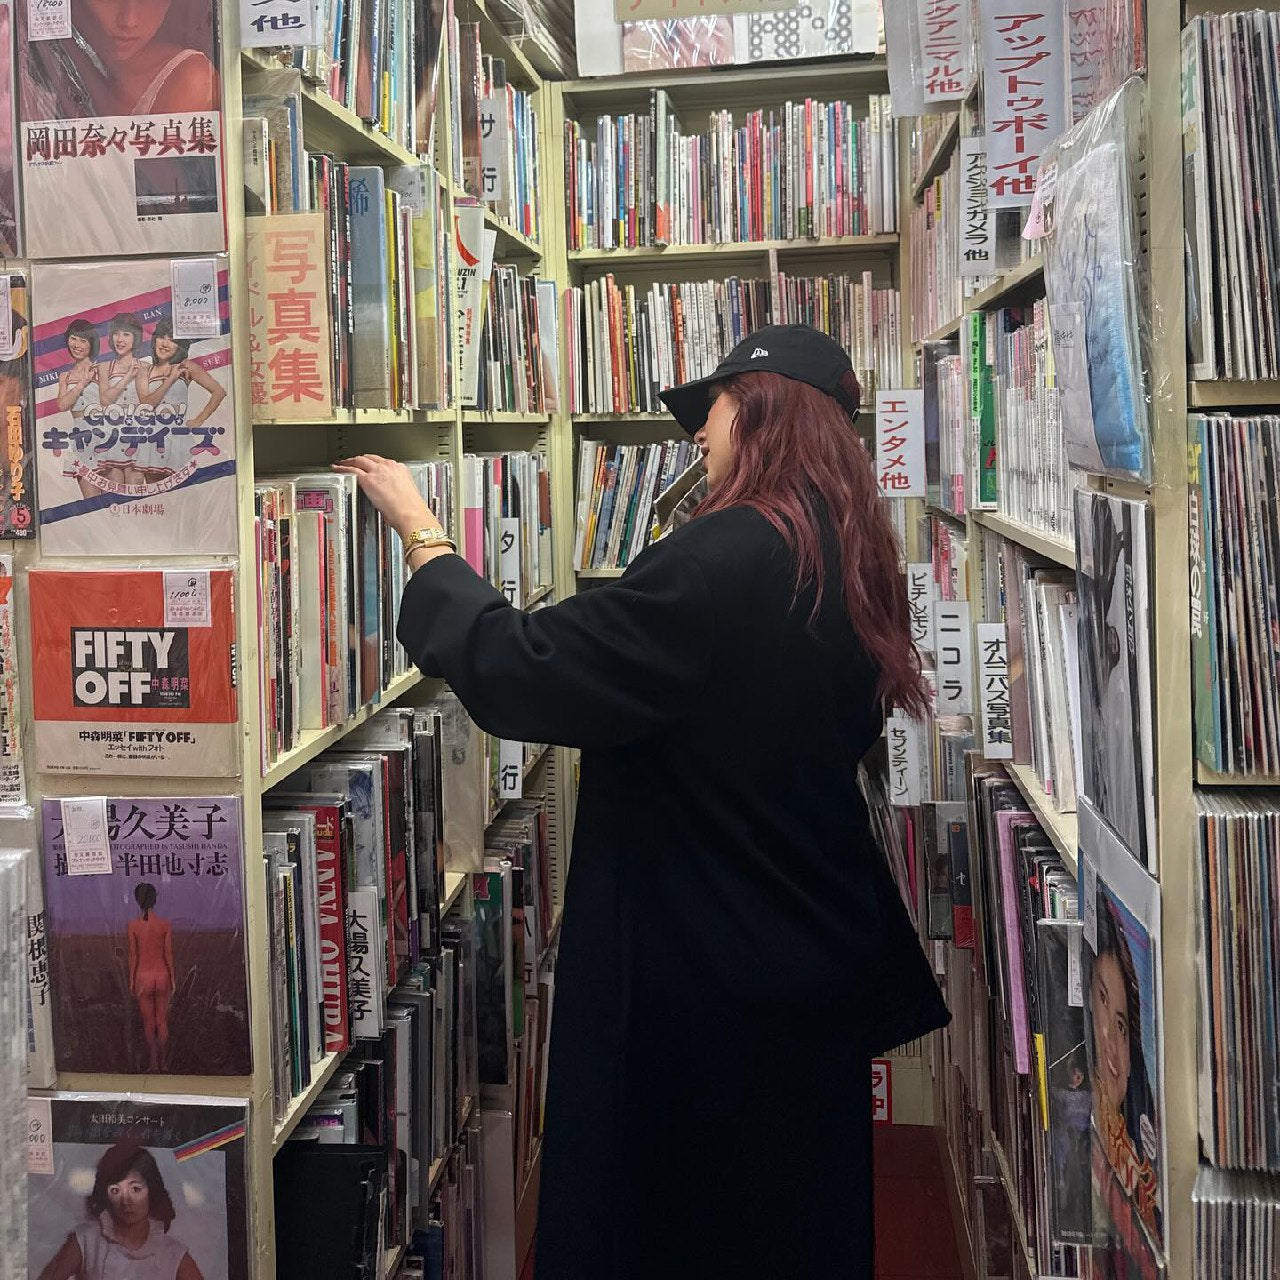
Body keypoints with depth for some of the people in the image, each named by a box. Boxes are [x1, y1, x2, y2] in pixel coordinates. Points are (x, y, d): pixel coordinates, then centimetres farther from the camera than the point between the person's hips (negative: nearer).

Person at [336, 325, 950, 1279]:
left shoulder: (729, 556, -24)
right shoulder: (848, 562, 4)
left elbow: (518, 671, -23)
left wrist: (419, 529, -10)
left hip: (701, 988, -8)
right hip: (818, 974, 9)